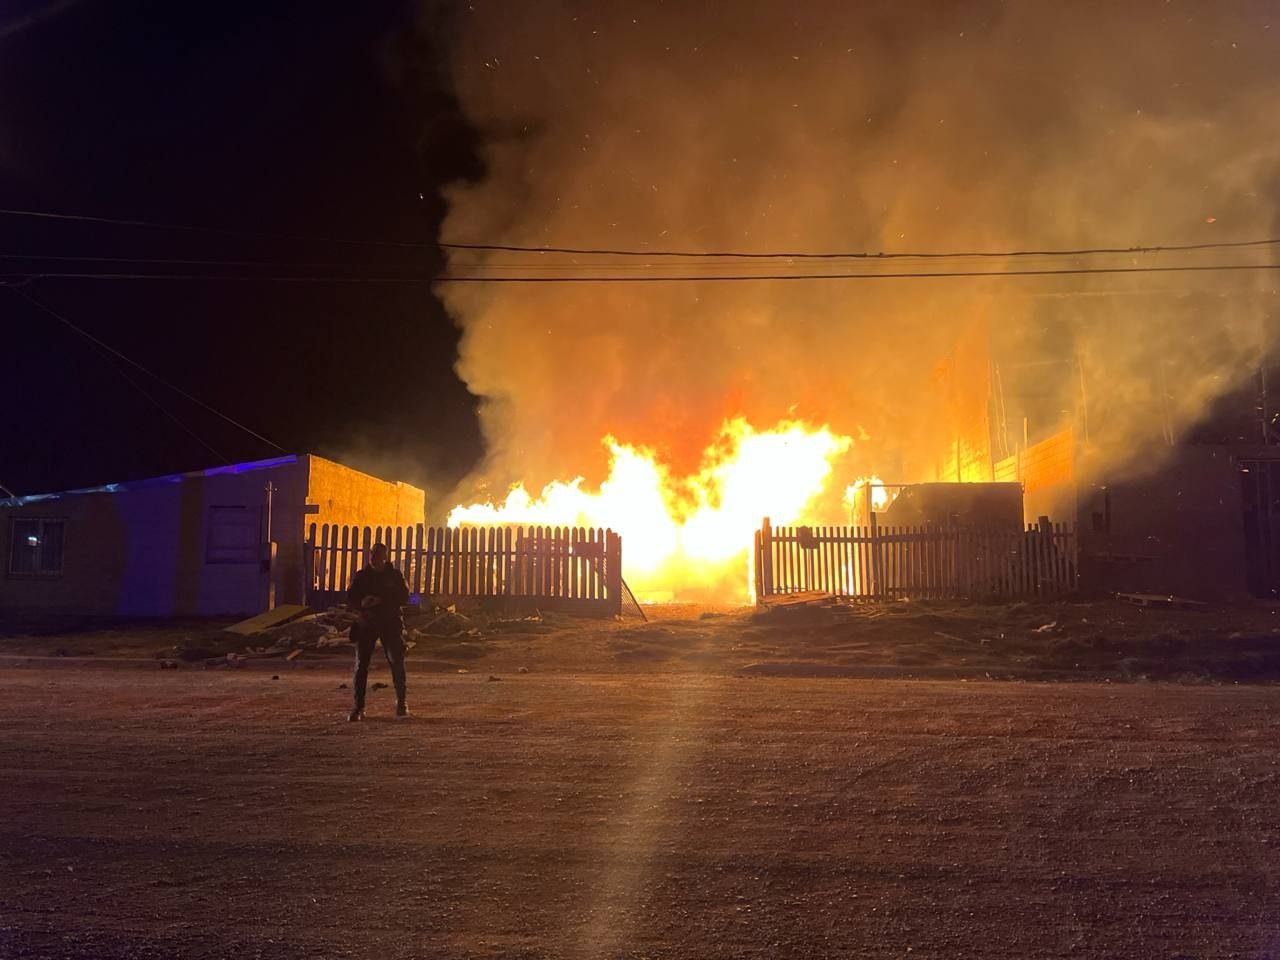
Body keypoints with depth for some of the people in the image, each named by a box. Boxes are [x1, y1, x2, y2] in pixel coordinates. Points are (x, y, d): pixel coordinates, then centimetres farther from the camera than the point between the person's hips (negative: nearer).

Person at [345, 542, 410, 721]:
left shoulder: (395, 575, 3)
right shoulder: (361, 576, 6)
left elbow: (404, 597, -3)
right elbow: (350, 599, 6)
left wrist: (382, 600, -18)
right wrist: (362, 603, -17)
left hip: (391, 624, -1)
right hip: (366, 625, 1)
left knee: (397, 662, -2)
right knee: (361, 664, -4)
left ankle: (401, 703, 12)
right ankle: (358, 706, 0)